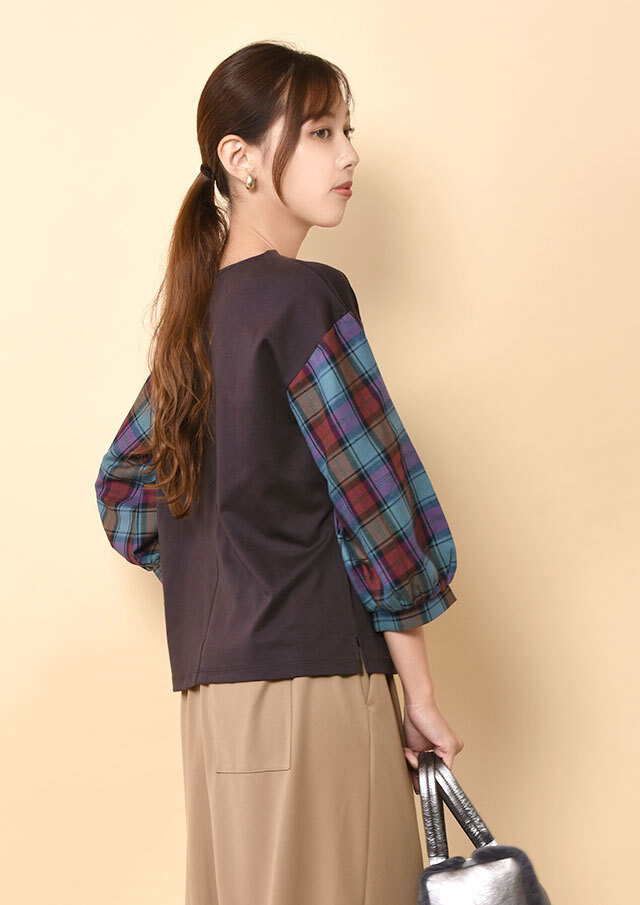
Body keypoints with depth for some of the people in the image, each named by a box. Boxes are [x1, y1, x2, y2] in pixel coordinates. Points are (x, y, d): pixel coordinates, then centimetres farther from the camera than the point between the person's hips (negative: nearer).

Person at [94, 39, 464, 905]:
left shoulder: (198, 307, 14)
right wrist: (420, 693, -3)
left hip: (213, 683, 8)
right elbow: (377, 503, -10)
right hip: (309, 678, -8)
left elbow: (121, 484, 22)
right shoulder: (308, 298, -10)